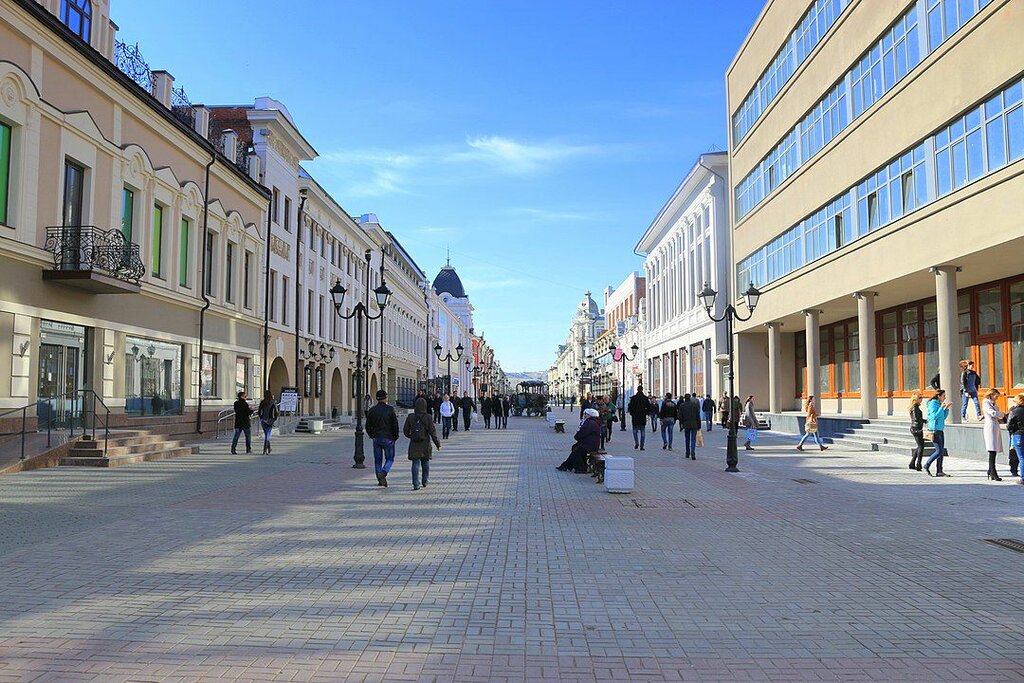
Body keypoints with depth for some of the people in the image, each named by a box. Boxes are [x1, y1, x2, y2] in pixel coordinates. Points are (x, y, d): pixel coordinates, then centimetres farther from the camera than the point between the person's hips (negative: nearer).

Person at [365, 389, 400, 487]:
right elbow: (395, 425, -7)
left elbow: (368, 426, 3)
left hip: (376, 438, 3)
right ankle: (383, 473, -17)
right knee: (389, 459, 8)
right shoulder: (390, 409, -7)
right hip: (388, 438, -3)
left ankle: (381, 480, 12)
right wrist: (395, 437, 5)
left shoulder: (372, 410, 2)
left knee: (378, 460, 12)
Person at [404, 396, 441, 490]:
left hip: (414, 445, 0)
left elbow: (405, 431, 2)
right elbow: (432, 432, -9)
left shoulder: (410, 417, -4)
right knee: (425, 463, 17)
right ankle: (424, 482, 30)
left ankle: (416, 484, -11)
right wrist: (438, 444, -1)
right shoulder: (427, 417, -10)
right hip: (425, 444, 0)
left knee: (416, 464, 1)